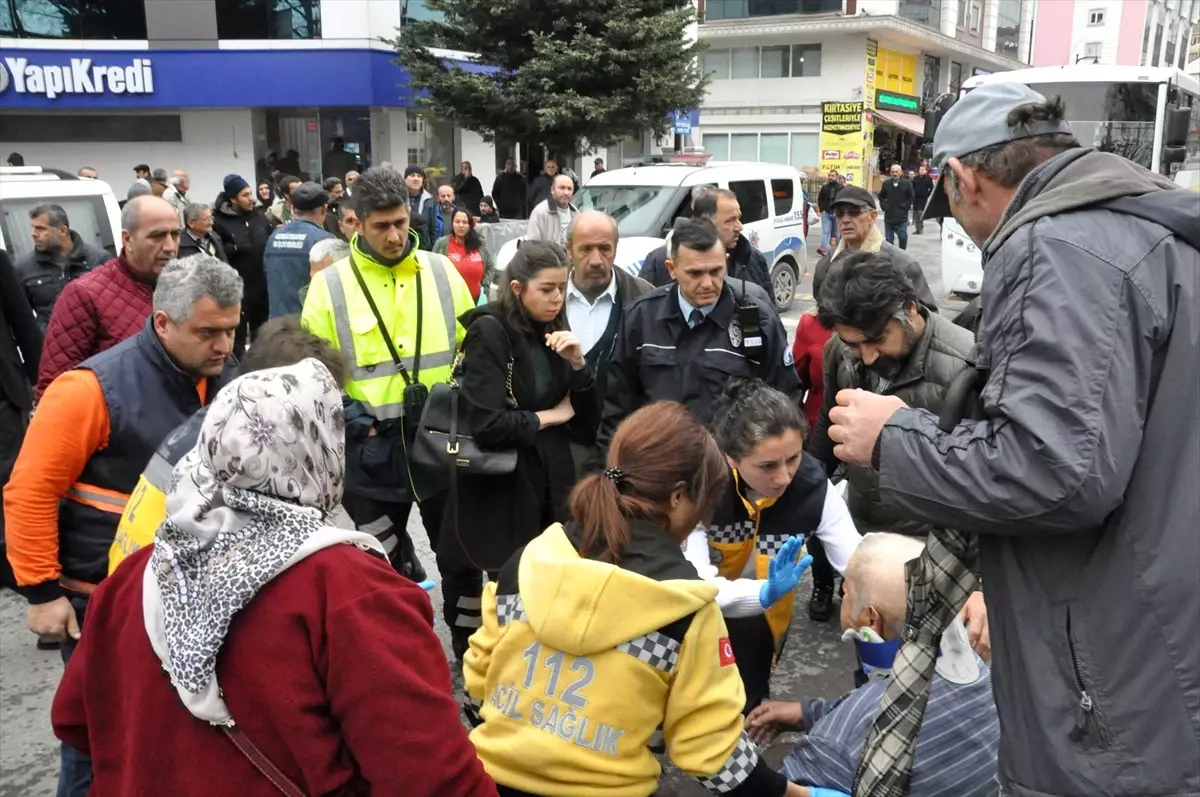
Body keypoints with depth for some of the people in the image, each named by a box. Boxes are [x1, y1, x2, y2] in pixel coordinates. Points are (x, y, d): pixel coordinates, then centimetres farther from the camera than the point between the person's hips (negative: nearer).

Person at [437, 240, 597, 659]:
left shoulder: (555, 332, 6)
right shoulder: (489, 331, -11)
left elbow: (587, 417, 5)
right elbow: (487, 423, -22)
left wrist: (577, 363, -10)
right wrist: (549, 417, -9)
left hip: (551, 480, 5)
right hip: (501, 484, -5)